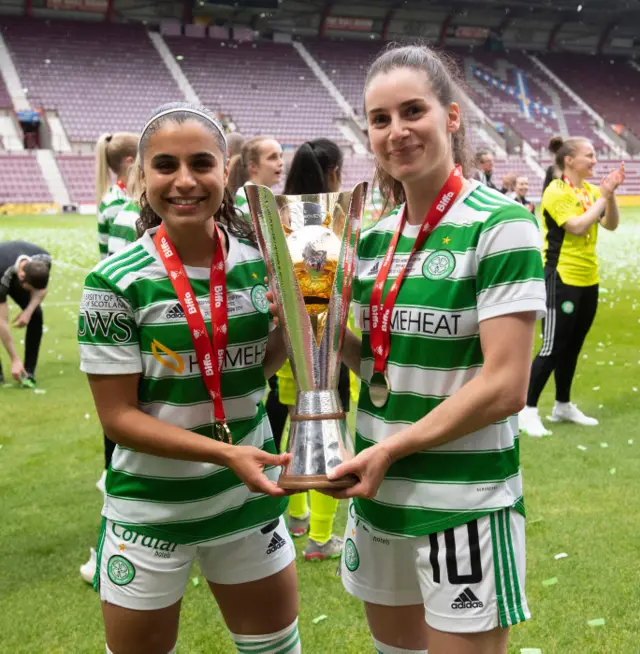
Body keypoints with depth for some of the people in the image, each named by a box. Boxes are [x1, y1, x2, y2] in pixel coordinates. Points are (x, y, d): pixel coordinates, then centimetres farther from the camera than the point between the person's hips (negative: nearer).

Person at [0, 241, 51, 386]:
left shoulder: (44, 260, -35)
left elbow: (41, 288, -13)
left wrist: (28, 311, -31)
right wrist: (15, 360, -39)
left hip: (16, 277, 3)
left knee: (36, 315, -17)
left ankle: (28, 372, -6)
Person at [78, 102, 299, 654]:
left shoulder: (258, 260, -4)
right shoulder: (116, 283, -17)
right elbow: (118, 416, -15)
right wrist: (225, 453, -24)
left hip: (249, 497, 4)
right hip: (150, 510, -3)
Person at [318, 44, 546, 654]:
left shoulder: (499, 224, -14)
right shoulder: (376, 236, 6)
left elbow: (505, 386, -19)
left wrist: (392, 447, -16)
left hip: (465, 502, -6)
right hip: (379, 489, 7)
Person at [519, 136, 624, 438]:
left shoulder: (591, 190, 8)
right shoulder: (555, 192, -13)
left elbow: (611, 224, 3)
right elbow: (577, 226, -23)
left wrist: (610, 194, -9)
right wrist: (603, 196, -17)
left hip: (588, 280, 7)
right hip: (561, 280, -7)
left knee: (573, 346, 14)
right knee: (553, 348, -6)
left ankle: (563, 406, 25)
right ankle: (528, 409, 3)